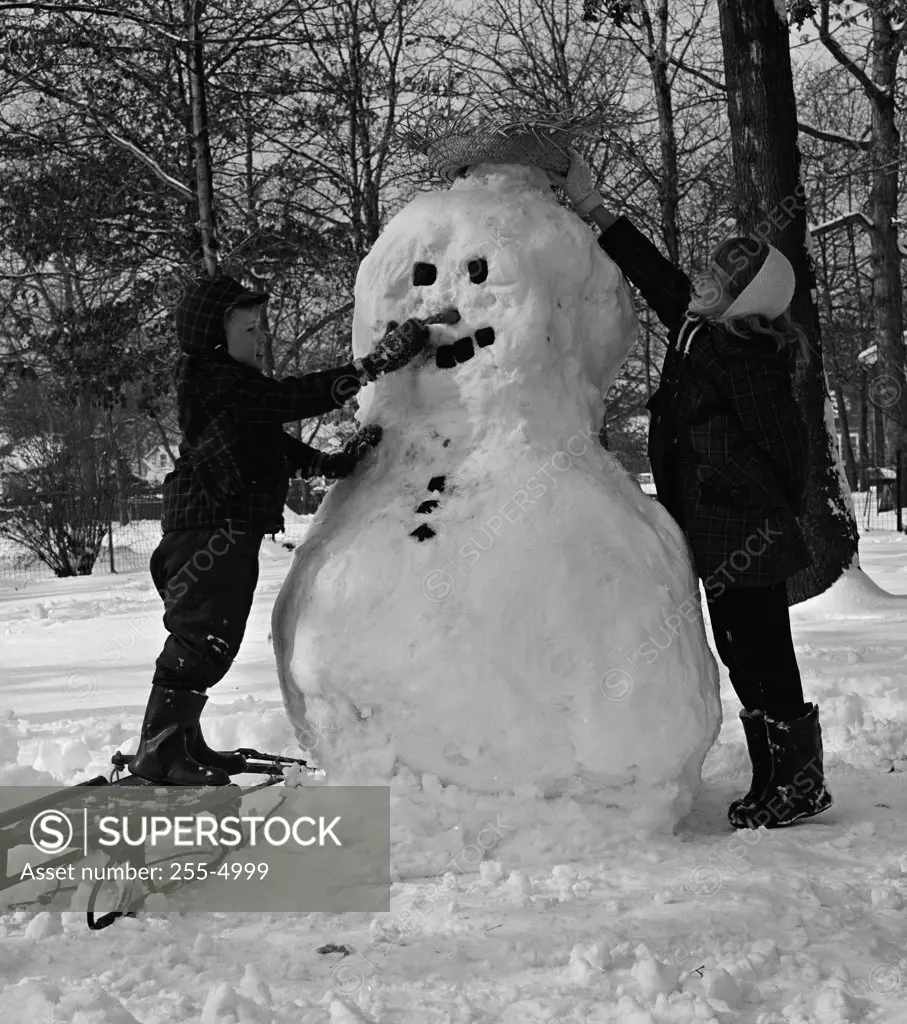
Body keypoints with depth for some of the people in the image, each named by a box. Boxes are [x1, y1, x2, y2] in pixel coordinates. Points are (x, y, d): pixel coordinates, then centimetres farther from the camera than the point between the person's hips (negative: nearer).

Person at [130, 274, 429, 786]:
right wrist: (377, 363, -26)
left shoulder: (238, 385, 19)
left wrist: (336, 462, 7)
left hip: (228, 531, 11)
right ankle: (159, 751, -2)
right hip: (210, 527, -11)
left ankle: (183, 742, 25)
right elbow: (296, 397, -23)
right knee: (201, 637, -8)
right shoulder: (217, 381, -14)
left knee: (213, 641, 15)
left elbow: (281, 447, 20)